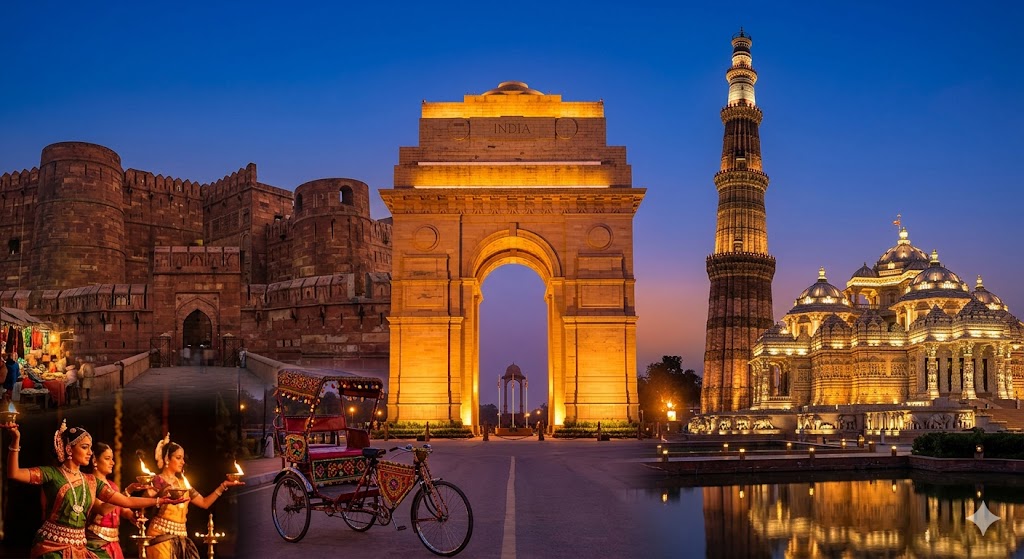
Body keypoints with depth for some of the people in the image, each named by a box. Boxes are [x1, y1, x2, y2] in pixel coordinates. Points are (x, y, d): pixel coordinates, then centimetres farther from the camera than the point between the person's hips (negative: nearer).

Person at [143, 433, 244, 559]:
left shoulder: (183, 483, 16)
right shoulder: (158, 481, -3)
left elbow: (204, 503, 18)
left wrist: (223, 486, 12)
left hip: (180, 537, 6)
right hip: (161, 536, -6)